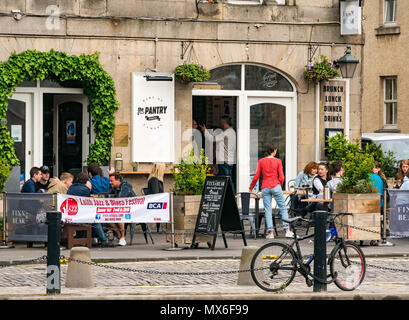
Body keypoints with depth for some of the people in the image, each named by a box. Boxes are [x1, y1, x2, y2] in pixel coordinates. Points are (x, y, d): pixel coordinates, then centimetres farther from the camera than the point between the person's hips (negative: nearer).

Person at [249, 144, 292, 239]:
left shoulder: (261, 161, 3)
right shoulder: (278, 161, -2)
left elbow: (256, 177, 2)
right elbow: (281, 177, -3)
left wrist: (251, 188, 14)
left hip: (265, 188, 2)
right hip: (275, 187, -2)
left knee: (268, 210, 3)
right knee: (283, 208, 6)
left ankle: (270, 232, -3)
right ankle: (287, 230, 2)